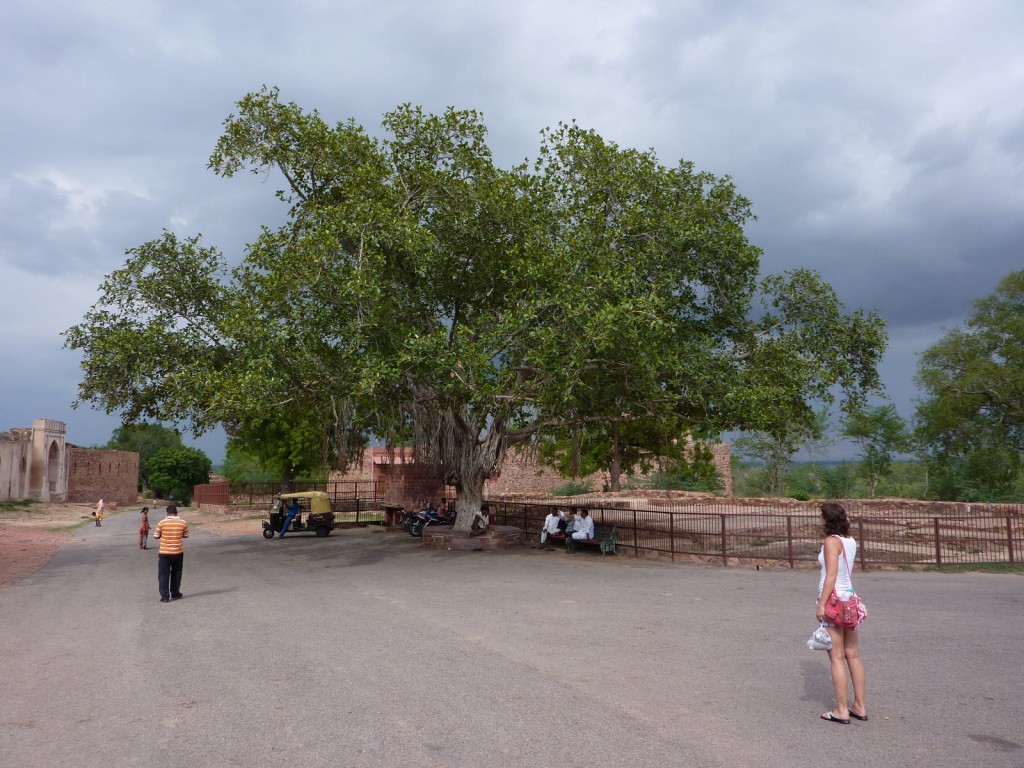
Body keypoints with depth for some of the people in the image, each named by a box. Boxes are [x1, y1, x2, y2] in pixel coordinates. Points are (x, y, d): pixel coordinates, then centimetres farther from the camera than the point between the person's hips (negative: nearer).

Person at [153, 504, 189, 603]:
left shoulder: (162, 523, -10)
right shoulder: (183, 523, -6)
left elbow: (156, 536, 0)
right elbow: (186, 536, 7)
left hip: (164, 553, -2)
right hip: (178, 553, 2)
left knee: (163, 575, 5)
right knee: (176, 574, 17)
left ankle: (165, 596, 0)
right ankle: (175, 594, 25)